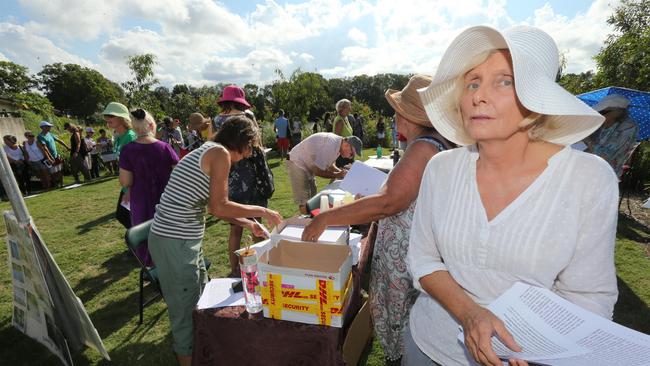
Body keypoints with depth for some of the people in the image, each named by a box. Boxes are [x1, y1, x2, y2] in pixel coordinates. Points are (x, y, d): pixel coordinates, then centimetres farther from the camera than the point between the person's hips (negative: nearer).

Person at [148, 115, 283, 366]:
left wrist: (247, 223, 14)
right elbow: (219, 208, -19)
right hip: (175, 241, -10)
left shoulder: (209, 151, 13)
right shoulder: (220, 153, -16)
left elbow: (213, 206, 15)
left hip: (182, 238, 10)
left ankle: (195, 344, 47)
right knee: (186, 301, 8)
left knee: (199, 293, 25)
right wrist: (262, 211, -8)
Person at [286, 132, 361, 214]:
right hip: (297, 163, -10)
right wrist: (337, 175, -17)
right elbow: (317, 171, -28)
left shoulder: (338, 143, -1)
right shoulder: (331, 144, -30)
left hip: (307, 165, 10)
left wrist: (341, 172, -4)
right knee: (304, 203, -9)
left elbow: (328, 164, 12)